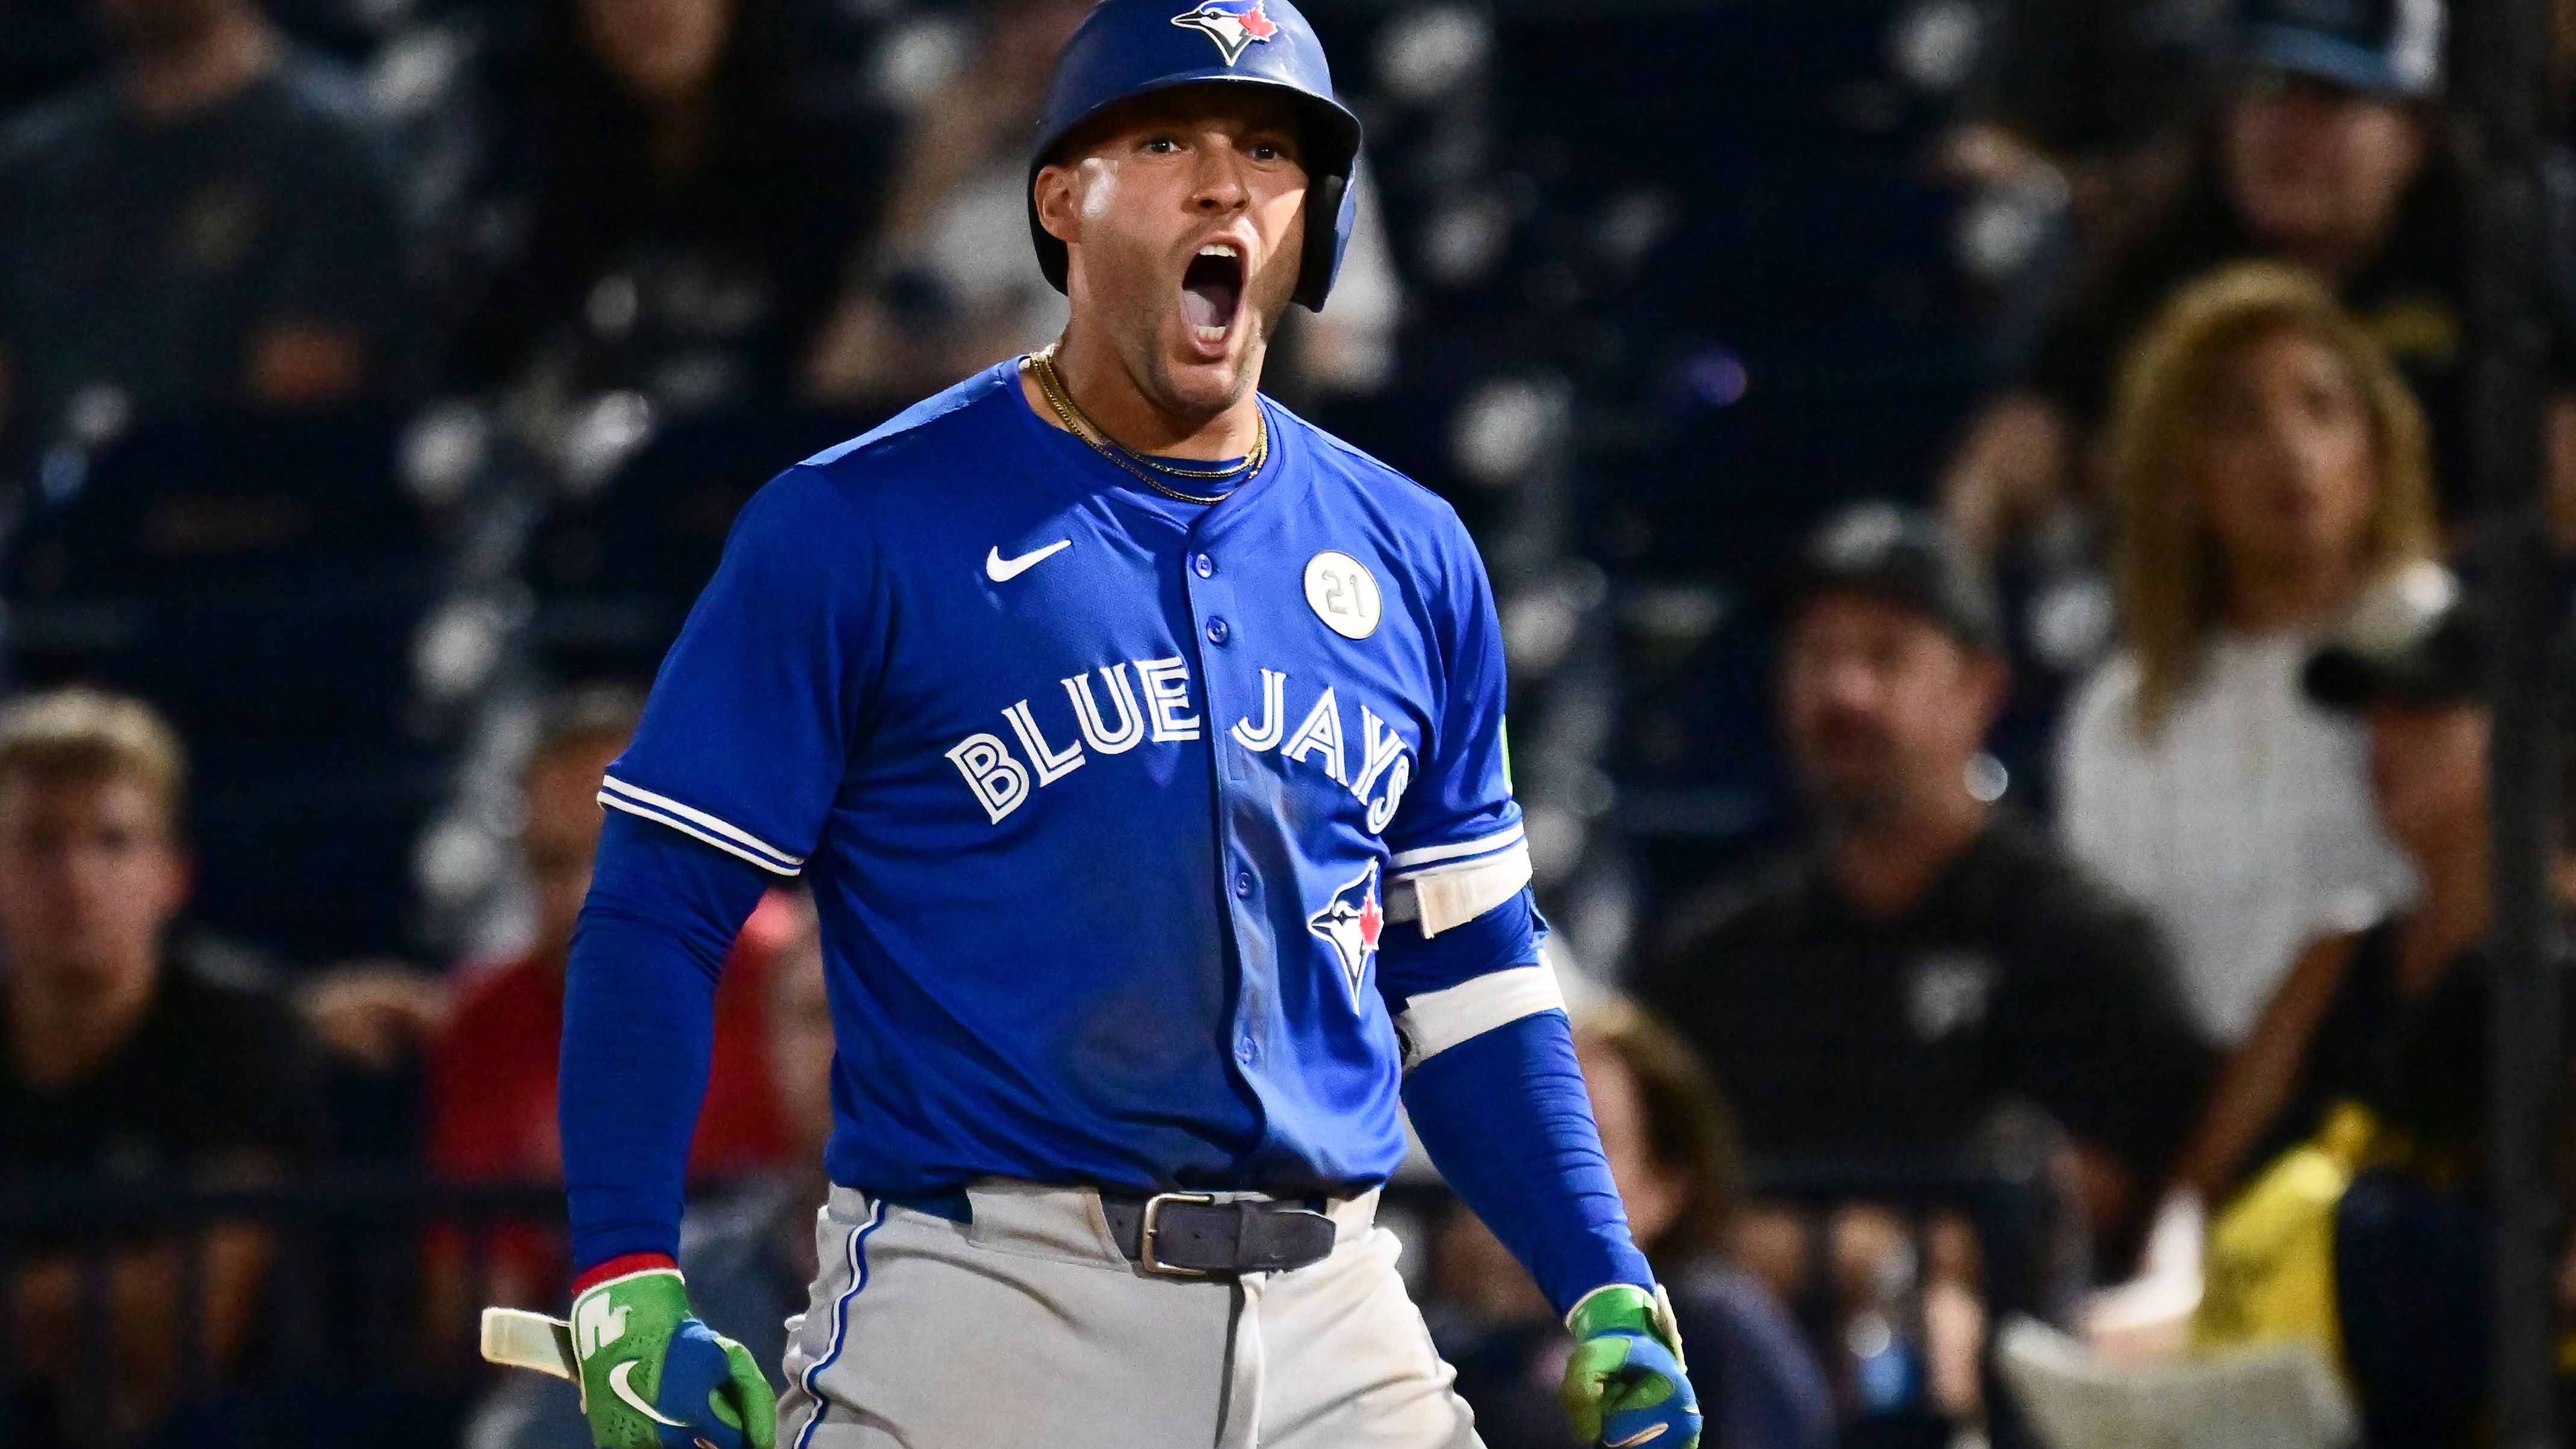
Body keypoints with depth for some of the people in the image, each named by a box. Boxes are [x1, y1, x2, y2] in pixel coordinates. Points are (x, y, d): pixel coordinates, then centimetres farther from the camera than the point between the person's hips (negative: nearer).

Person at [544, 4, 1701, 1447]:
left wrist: (1607, 1293, 7)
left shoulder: (1411, 561, 14)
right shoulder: (853, 530, -1)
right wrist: (628, 1287, -13)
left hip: (1334, 1329, 4)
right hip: (981, 1311, -4)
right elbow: (659, 908, -3)